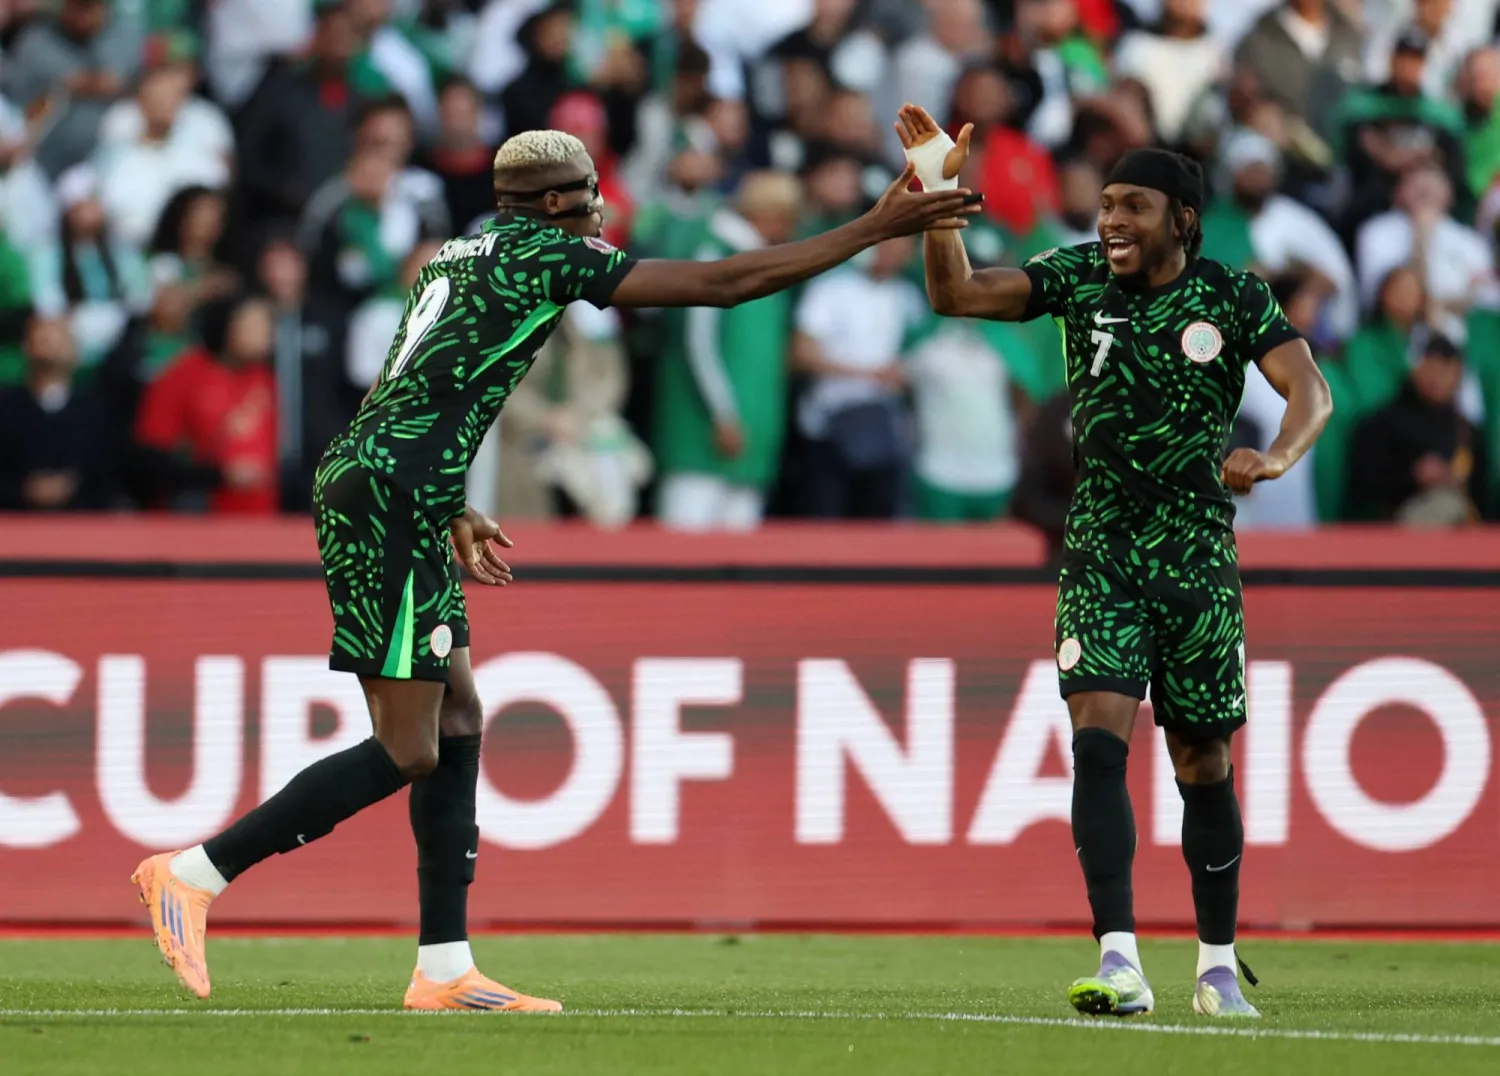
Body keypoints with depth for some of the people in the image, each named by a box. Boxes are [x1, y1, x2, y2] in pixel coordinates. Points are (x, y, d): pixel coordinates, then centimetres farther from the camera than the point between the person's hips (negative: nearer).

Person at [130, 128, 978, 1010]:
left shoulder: (461, 258, 21)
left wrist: (452, 514, 27)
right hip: (387, 503, -10)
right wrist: (875, 230, -3)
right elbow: (723, 283, -7)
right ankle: (194, 875, -10)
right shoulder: (547, 255, -5)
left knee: (458, 727, 10)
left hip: (369, 491, 10)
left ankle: (446, 969, 10)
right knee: (407, 753, -9)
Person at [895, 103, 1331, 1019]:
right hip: (1102, 555, 0)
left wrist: (1275, 457, -33)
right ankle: (1120, 964, -24)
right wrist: (939, 191, -21)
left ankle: (1219, 967, 22)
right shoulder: (1079, 281, 1)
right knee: (1099, 738, -17)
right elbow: (956, 293, -7)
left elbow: (1310, 390, -13)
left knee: (1204, 762, 7)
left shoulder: (1235, 299, -3)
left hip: (1200, 558, 0)